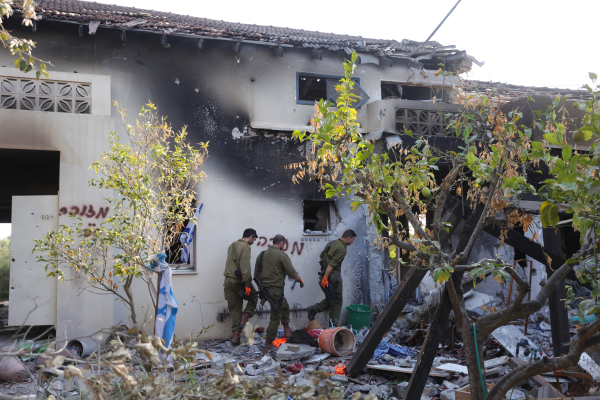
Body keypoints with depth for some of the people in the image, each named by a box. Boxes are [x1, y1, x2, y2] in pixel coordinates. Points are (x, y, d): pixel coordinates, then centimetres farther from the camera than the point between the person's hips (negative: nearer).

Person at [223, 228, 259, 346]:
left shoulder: (232, 245, 17)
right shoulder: (245, 247, -10)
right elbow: (245, 268, -19)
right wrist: (247, 285, -18)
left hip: (228, 281, 7)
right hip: (238, 281, -7)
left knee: (234, 308, 10)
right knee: (253, 297, 16)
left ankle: (236, 335, 5)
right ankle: (245, 319, 0)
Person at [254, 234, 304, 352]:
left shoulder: (261, 254, 10)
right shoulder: (282, 255, -11)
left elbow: (256, 274, 14)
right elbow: (292, 273, -12)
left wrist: (260, 287, 24)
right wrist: (300, 280, 6)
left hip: (264, 289, 8)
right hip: (276, 290, -8)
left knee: (284, 306, 29)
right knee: (275, 318, 1)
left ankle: (287, 331, 34)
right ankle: (268, 345, 4)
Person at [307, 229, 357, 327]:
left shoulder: (331, 243, 12)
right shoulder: (342, 249, -16)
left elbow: (322, 256, 21)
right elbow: (332, 264, -23)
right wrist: (325, 278, -24)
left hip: (324, 274, 8)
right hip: (333, 277, -8)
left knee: (330, 299, 20)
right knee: (337, 302, 5)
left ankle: (314, 309, 2)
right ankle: (333, 326, 8)